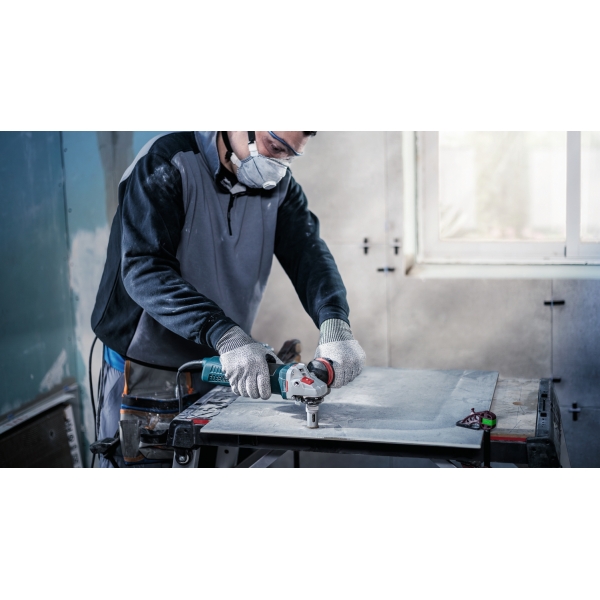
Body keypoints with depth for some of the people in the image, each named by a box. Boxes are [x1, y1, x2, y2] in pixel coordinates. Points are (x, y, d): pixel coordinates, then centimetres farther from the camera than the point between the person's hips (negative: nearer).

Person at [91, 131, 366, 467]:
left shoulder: (279, 185, 1)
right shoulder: (168, 164, -17)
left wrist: (335, 325, -33)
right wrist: (226, 336, -40)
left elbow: (308, 252, -12)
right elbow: (143, 268, -27)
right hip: (145, 372, -5)